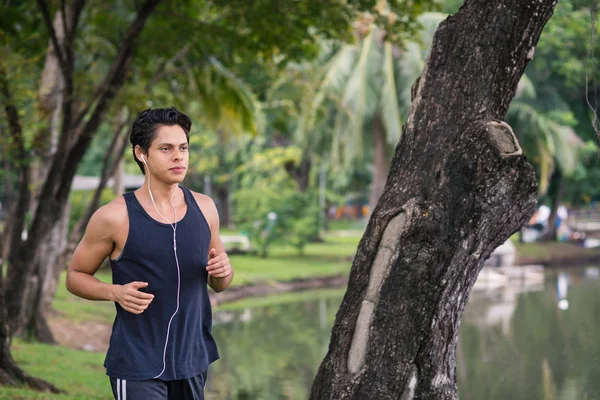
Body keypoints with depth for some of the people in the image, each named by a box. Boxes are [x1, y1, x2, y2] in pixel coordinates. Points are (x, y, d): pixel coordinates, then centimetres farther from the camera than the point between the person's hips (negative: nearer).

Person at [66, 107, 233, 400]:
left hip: (193, 360, 5)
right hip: (138, 365, -5)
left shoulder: (204, 208, 4)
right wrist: (115, 292, -17)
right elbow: (75, 276, 1)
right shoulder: (115, 217, -10)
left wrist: (223, 272, -8)